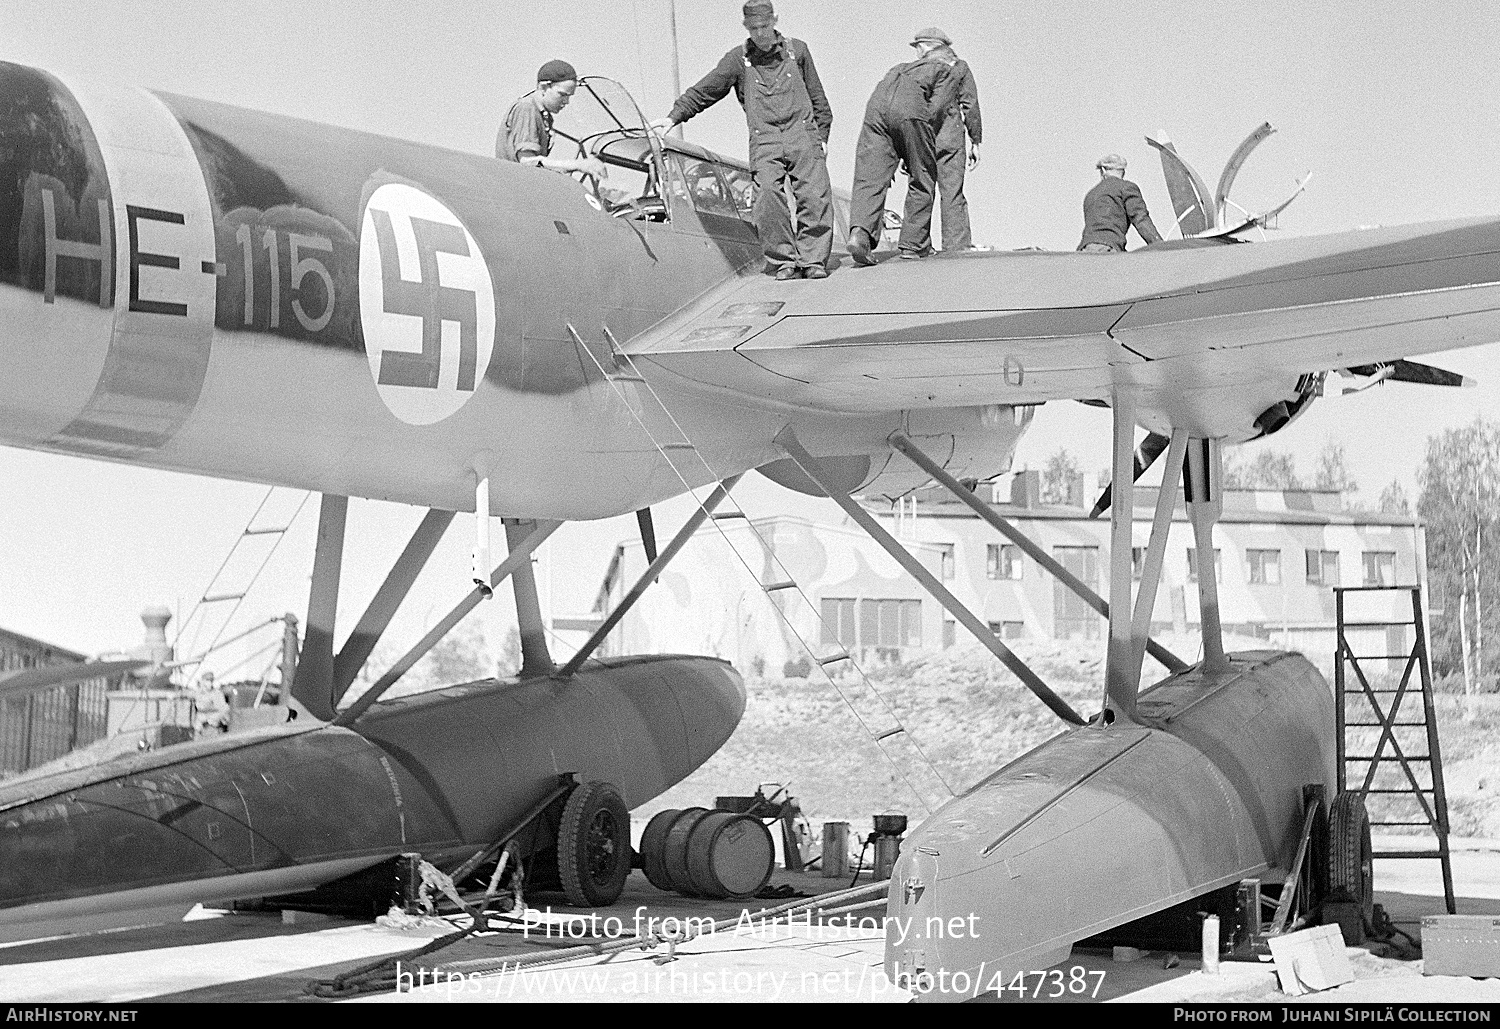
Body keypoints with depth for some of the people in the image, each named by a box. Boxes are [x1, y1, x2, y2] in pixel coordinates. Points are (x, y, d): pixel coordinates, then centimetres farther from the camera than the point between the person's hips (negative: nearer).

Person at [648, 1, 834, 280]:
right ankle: (783, 260, -11)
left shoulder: (797, 50, 13)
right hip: (764, 140, 0)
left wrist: (822, 136, 16)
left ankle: (813, 259, -5)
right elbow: (703, 91, 11)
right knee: (768, 196, -18)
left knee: (815, 196, -11)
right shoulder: (738, 59, 10)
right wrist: (674, 116, 3)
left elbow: (817, 97, 19)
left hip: (803, 134, 1)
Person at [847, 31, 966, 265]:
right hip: (910, 112, -4)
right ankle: (913, 244, 10)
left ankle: (860, 231, -27)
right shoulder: (947, 73, 25)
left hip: (875, 110, 4)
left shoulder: (899, 69, 40)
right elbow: (937, 108, 6)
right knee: (922, 179, 11)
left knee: (869, 178, -4)